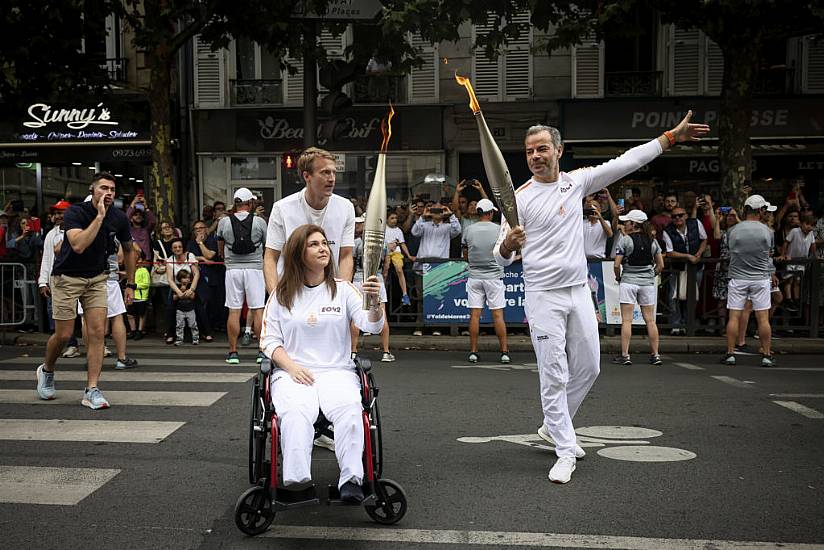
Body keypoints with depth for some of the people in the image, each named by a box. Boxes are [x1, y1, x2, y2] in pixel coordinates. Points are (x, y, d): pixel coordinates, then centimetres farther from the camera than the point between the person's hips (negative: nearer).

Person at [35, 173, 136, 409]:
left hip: (97, 278, 3)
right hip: (67, 277, -3)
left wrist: (130, 284, 11)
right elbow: (78, 245, -36)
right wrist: (100, 216, -35)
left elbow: (128, 249, 12)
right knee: (63, 335, 0)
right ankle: (46, 370, 32)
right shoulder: (75, 212, -19)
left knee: (97, 332, -8)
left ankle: (91, 390, -4)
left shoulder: (119, 218, -5)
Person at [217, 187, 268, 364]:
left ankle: (233, 352, 6)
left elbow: (220, 250, 13)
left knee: (234, 311, 3)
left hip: (232, 269, 1)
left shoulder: (224, 222, -1)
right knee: (258, 310, 1)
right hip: (254, 268, -1)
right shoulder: (259, 222, -3)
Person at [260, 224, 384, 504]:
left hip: (337, 371, 0)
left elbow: (372, 326, -3)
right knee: (296, 412, -34)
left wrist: (374, 301, -26)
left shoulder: (343, 289, 10)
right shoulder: (282, 294, 12)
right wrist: (291, 366, -7)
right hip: (292, 372, 0)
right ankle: (296, 481, -38)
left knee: (349, 407, -33)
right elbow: (269, 339, 11)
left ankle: (351, 479, -34)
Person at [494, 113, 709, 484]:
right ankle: (565, 452, 6)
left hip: (579, 292, 5)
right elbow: (502, 257, -8)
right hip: (543, 297, -5)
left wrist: (670, 136, 6)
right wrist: (507, 247, -32)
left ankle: (553, 426, 33)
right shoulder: (520, 198, -8)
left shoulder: (577, 181, 4)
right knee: (554, 376, -4)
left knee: (587, 368, 13)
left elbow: (626, 163, 7)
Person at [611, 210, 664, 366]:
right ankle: (655, 355, 12)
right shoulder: (652, 240, 6)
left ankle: (625, 355, -2)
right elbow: (661, 265, 6)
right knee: (650, 320, 9)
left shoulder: (625, 240, -8)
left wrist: (618, 277, 6)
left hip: (628, 281, -4)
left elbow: (617, 264, -11)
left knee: (626, 320, -1)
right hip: (648, 282, 4)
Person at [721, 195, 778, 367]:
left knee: (734, 317, 3)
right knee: (763, 318, 3)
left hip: (737, 278, 1)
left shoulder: (733, 231, -3)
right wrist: (772, 273, 25)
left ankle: (730, 354, 5)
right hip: (761, 278, 0)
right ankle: (766, 355, 7)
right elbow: (769, 254, 7)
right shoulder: (767, 231, -5)